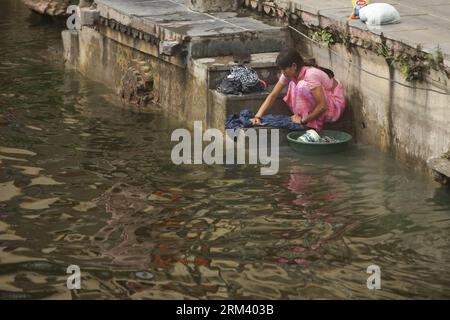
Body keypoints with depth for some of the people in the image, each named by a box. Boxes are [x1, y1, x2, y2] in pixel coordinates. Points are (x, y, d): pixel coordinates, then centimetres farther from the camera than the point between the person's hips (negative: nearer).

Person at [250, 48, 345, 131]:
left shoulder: (310, 75, -30)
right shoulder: (289, 74, -7)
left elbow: (322, 106, -32)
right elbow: (273, 95, -5)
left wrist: (304, 120, -24)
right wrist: (258, 116, -15)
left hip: (335, 104, -8)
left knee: (303, 86, -28)